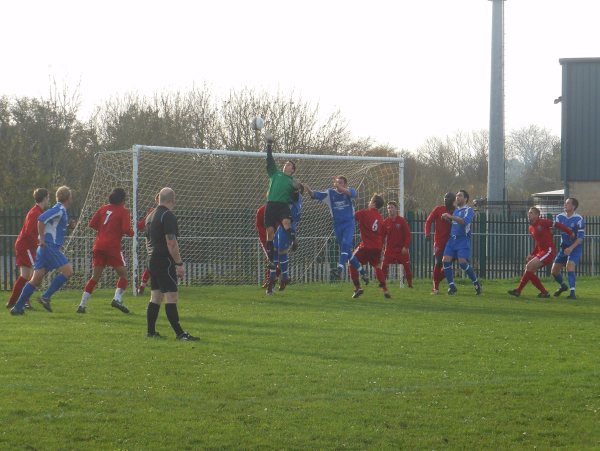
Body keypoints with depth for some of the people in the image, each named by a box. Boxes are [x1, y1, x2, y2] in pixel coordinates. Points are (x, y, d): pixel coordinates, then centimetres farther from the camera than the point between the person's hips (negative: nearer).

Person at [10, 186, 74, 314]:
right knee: (67, 271, -11)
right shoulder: (60, 210, -10)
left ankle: (18, 307, 4)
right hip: (50, 246, -10)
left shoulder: (60, 210, 19)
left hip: (45, 247, 10)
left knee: (36, 279, 6)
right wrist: (42, 239, -17)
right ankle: (46, 296, -13)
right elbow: (41, 219, -22)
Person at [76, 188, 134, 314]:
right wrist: (132, 233, 8)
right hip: (113, 247, -5)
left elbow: (92, 224, 8)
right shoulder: (123, 211, -2)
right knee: (123, 274, 8)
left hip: (99, 246, 5)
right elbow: (126, 230, -13)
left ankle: (82, 305, 2)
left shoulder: (104, 208, 12)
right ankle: (117, 299, -11)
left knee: (95, 276, 9)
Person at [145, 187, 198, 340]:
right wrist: (179, 263, -17)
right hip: (165, 262, -9)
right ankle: (179, 333, -12)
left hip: (153, 262, 9)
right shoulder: (168, 216, -14)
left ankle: (151, 331, 11)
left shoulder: (152, 215, 15)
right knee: (171, 297, -10)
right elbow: (171, 242, -20)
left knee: (155, 297, 11)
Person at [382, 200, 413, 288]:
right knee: (384, 265, -8)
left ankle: (410, 284, 9)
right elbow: (382, 235, 4)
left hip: (401, 248, -1)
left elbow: (407, 234, -5)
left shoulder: (402, 221, -6)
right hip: (390, 248, 1)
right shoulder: (385, 222, 0)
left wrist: (405, 247, -11)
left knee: (407, 266, -3)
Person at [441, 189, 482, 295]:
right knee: (446, 261, -8)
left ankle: (476, 283, 2)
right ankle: (451, 286, 0)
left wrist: (451, 217, -26)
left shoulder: (468, 210, -4)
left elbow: (465, 221, -22)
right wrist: (446, 218, 4)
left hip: (463, 239, -7)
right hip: (452, 239, 7)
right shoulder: (455, 210, 18)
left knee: (462, 262, -17)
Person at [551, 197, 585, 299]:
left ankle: (572, 292, -28)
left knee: (569, 266, -29)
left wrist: (571, 248, -28)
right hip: (564, 247, 6)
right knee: (554, 271, 6)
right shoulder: (560, 217, 0)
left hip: (575, 247, -6)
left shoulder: (579, 219, -15)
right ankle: (563, 286, 36)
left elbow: (581, 237, -18)